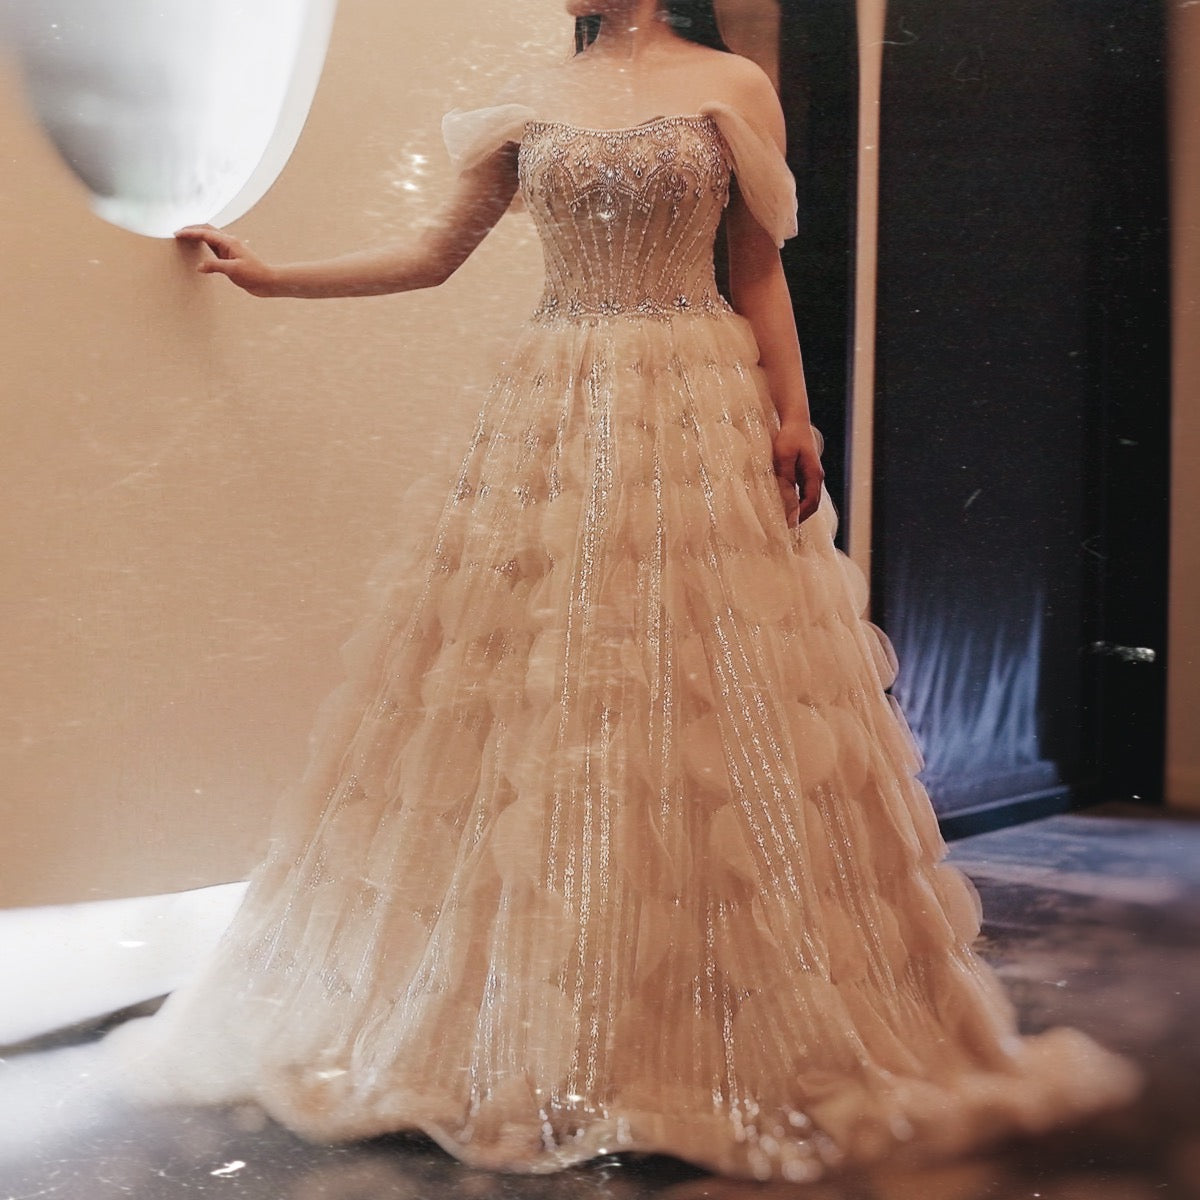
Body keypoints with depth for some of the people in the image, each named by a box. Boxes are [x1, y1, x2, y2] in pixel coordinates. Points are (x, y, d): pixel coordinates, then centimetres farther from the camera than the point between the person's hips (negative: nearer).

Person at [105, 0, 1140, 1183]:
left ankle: (716, 1032, 9)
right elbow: (433, 254, 16)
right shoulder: (530, 102, 13)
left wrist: (793, 416, -5)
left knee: (706, 703, -4)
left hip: (701, 421, -2)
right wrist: (270, 276, 16)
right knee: (530, 710, 1)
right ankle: (526, 1029, 14)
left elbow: (760, 273, 5)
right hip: (552, 421, 3)